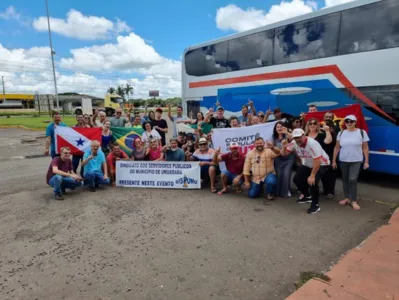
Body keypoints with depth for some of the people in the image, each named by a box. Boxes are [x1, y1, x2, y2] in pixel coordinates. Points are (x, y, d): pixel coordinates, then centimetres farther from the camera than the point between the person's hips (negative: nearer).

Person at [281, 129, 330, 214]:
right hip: (307, 165, 7)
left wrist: (312, 176, -31)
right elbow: (284, 154, -8)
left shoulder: (312, 143, -33)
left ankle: (315, 205, -5)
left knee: (312, 181, -25)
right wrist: (284, 147, -30)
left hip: (321, 164, -7)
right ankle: (307, 196, 27)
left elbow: (317, 161, -33)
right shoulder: (294, 143, -13)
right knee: (297, 179, 1)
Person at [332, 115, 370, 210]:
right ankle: (347, 198, 22)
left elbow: (365, 148, 0)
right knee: (345, 180, 10)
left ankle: (353, 201, 1)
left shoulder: (362, 132, -3)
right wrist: (334, 160, 5)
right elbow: (337, 147, 6)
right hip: (343, 161, 3)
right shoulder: (341, 133, 3)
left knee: (353, 180, -9)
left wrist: (366, 161, -4)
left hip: (356, 161, -3)